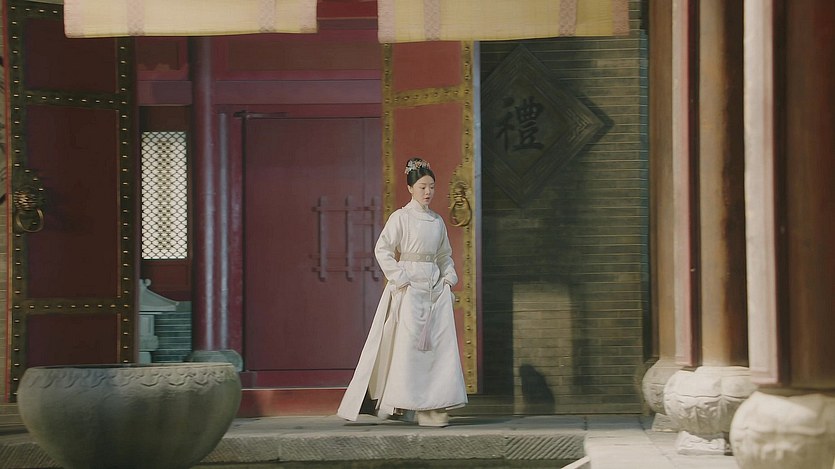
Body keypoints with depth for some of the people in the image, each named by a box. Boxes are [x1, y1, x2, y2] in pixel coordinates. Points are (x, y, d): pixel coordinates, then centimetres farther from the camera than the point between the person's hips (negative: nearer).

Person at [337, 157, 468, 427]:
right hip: (410, 287, -6)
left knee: (441, 344, -1)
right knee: (409, 343, -8)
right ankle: (404, 403, -2)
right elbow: (382, 250, -8)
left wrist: (449, 277, 8)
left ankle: (434, 405, 3)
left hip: (436, 287, 6)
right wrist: (401, 278, -14)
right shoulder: (401, 217, -2)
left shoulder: (437, 221, 15)